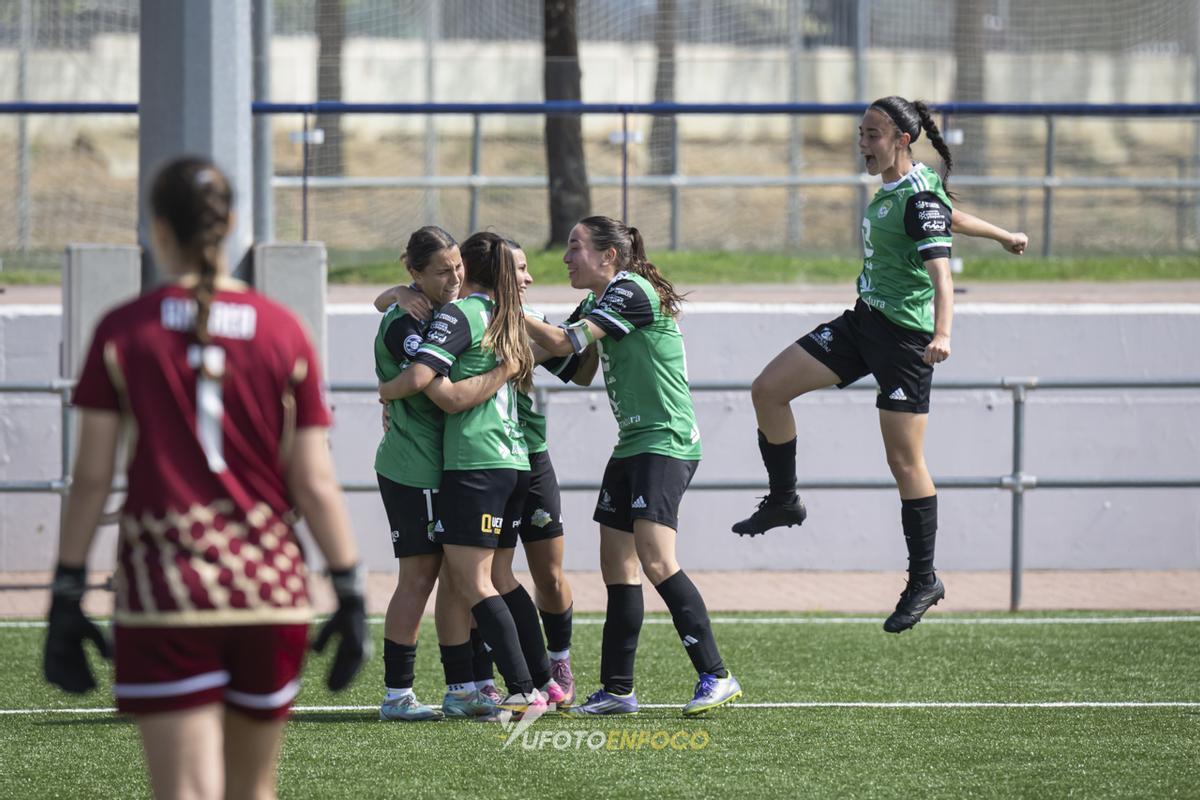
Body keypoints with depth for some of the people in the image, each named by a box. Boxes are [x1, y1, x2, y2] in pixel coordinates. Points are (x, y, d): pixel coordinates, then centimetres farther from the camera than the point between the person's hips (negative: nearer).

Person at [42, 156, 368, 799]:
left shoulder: (123, 333, -2)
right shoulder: (282, 333, 2)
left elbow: (91, 478, -2)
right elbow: (315, 486, 1)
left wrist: (66, 598, 4)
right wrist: (349, 591, 9)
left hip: (163, 581, -2)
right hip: (270, 581, 2)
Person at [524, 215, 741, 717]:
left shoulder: (631, 292, -14)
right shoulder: (596, 304, 16)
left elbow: (563, 344, -19)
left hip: (666, 443, -10)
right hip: (632, 446, 10)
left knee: (656, 561, -20)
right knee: (617, 568, 7)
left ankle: (716, 677, -18)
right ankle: (617, 691, 12)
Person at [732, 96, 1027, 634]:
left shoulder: (920, 199, -18)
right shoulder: (890, 189, 9)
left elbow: (940, 270, -29)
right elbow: (953, 217, 26)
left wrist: (942, 333, -45)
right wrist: (1003, 236, 44)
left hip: (904, 336, -9)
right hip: (865, 322, 9)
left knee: (904, 461, -6)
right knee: (768, 389, 2)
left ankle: (924, 580, 3)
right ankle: (784, 502, 17)